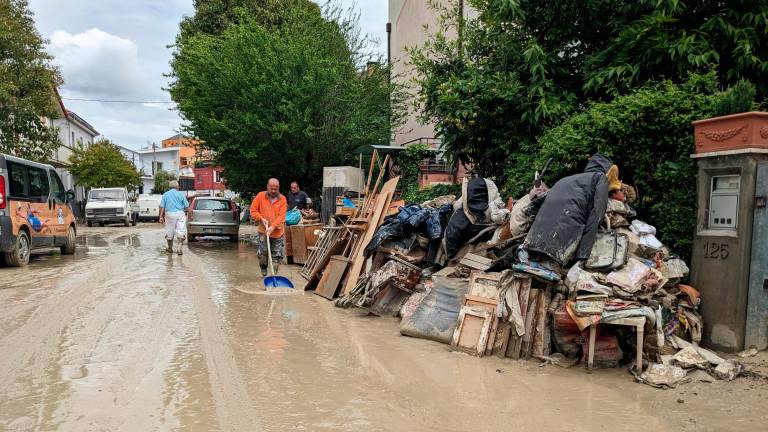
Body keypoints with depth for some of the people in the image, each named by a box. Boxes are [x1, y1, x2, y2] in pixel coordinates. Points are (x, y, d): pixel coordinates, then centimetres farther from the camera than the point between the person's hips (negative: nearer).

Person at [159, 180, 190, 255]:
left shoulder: (165, 195, 5)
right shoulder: (181, 194, 0)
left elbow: (162, 207, 1)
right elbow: (187, 206, 0)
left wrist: (161, 216, 2)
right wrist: (186, 212, 19)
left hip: (169, 214, 2)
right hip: (180, 214, -2)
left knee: (169, 232, 14)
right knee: (181, 231, -2)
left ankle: (170, 248, 27)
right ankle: (179, 249, -12)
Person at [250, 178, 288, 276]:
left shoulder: (282, 199, -4)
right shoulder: (260, 196, -1)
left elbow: (281, 216, -10)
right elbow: (253, 210, 4)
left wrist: (273, 227, -21)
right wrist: (261, 218, -11)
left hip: (278, 232, 0)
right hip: (263, 231, 0)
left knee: (277, 255, 5)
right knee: (262, 252, -1)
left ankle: (274, 274, 19)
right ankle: (263, 267, 28)